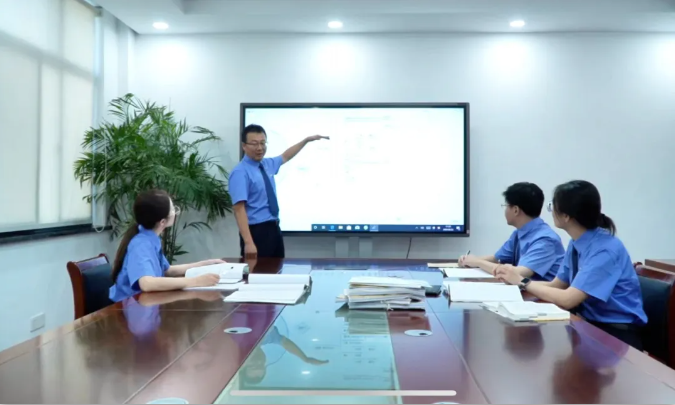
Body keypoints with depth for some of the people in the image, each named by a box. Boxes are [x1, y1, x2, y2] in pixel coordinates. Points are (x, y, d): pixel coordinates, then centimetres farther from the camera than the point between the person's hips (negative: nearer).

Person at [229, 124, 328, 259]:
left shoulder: (267, 164, 8)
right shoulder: (240, 173, -16)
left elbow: (285, 157, 29)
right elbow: (239, 209, -23)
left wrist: (307, 140, 31)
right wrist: (248, 242, -31)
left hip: (274, 228, 8)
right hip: (257, 231, -8)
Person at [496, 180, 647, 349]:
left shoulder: (605, 250, -22)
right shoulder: (576, 244, 3)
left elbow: (567, 299, -26)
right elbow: (557, 286, 5)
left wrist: (523, 282, -18)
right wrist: (516, 280, -10)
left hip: (617, 333, -7)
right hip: (589, 323, 7)